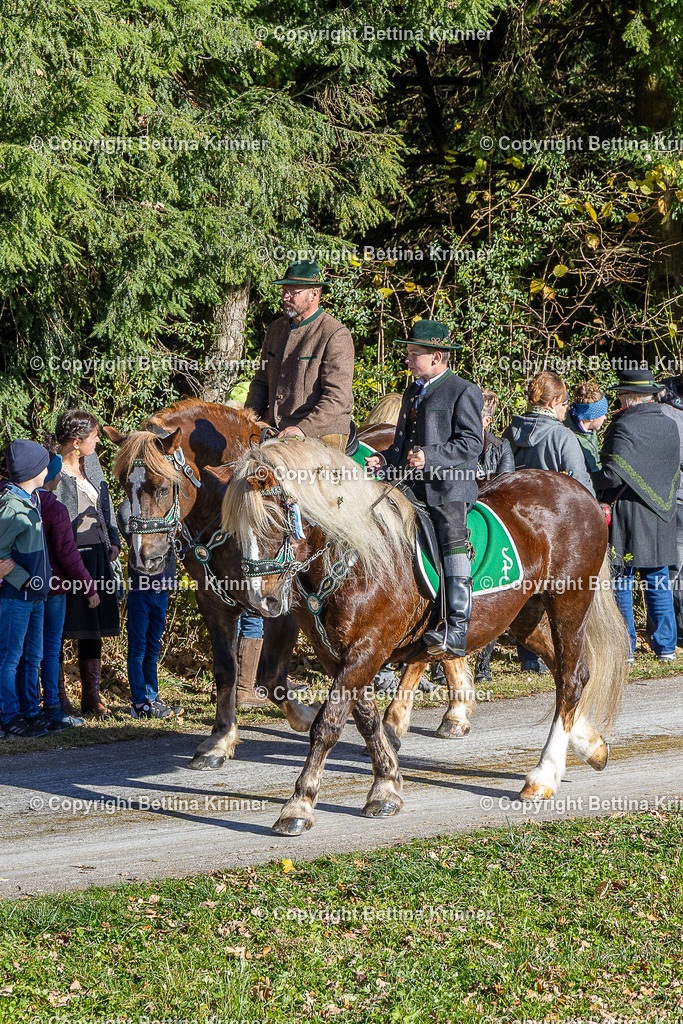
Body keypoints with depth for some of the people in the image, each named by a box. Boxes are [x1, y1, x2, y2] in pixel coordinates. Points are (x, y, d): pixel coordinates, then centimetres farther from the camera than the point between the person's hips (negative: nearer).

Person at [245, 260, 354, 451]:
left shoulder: (335, 335, -7)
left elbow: (338, 397, -14)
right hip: (274, 433, 6)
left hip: (321, 435, -6)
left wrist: (304, 429, -24)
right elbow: (261, 383, 24)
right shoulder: (276, 328, 17)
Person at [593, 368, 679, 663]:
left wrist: (589, 482, -4)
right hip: (661, 516, 6)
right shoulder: (669, 425, 7)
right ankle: (665, 646, 14)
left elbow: (613, 474, -22)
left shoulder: (624, 426, -15)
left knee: (621, 581, 2)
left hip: (627, 513, -6)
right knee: (657, 581, 12)